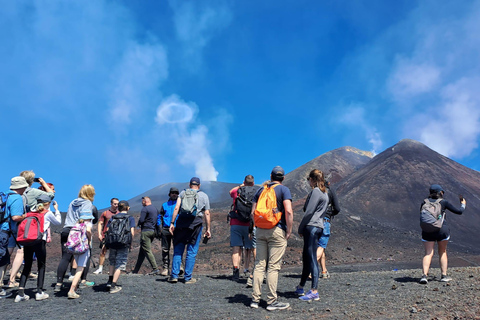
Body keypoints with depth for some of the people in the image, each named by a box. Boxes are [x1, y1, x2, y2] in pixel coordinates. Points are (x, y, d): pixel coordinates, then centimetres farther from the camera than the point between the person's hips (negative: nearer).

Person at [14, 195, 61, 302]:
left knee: (27, 266, 10)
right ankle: (39, 292, 9)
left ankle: (20, 293, 4)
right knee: (41, 266, 8)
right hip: (39, 241, -4)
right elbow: (58, 222, 18)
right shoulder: (48, 213, 5)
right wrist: (57, 210, 31)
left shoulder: (32, 211, 15)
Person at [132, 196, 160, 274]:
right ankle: (136, 270, 19)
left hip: (146, 231, -9)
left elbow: (141, 220, -16)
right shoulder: (155, 209, 15)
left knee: (147, 251, -7)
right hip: (153, 231, 9)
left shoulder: (145, 209, -10)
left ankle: (155, 269, -13)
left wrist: (139, 224, 4)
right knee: (142, 251, 13)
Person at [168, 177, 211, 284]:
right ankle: (188, 277, 5)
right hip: (196, 223, -1)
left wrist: (172, 223, 2)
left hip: (181, 222, 1)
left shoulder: (183, 193, 14)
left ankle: (174, 275, 4)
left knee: (178, 250, 9)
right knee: (192, 252, 4)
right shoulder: (204, 195, 13)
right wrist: (208, 229, 9)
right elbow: (207, 213, 7)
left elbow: (176, 208, 2)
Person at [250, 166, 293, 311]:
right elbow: (288, 211, -14)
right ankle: (272, 301, 3)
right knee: (273, 266, -1)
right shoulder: (283, 190, -3)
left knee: (259, 265, 9)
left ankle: (255, 299, 11)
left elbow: (253, 212, 10)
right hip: (277, 230, -5)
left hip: (260, 231, 5)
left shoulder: (261, 190, 13)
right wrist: (289, 231, -7)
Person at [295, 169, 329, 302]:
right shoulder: (324, 193, 19)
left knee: (311, 259, -9)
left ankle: (314, 292, -8)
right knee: (306, 257, 16)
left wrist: (300, 228, -6)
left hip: (312, 227, -10)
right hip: (319, 226, 10)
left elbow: (309, 212, -15)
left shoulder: (315, 191, -10)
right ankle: (300, 287, 27)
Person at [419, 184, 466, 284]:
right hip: (442, 229, -1)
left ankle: (424, 275, -14)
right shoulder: (444, 202, 0)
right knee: (442, 252, 15)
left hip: (427, 230, 1)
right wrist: (463, 205, 27)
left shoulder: (425, 202, 6)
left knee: (428, 253, 1)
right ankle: (444, 275, 19)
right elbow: (459, 211, 7)